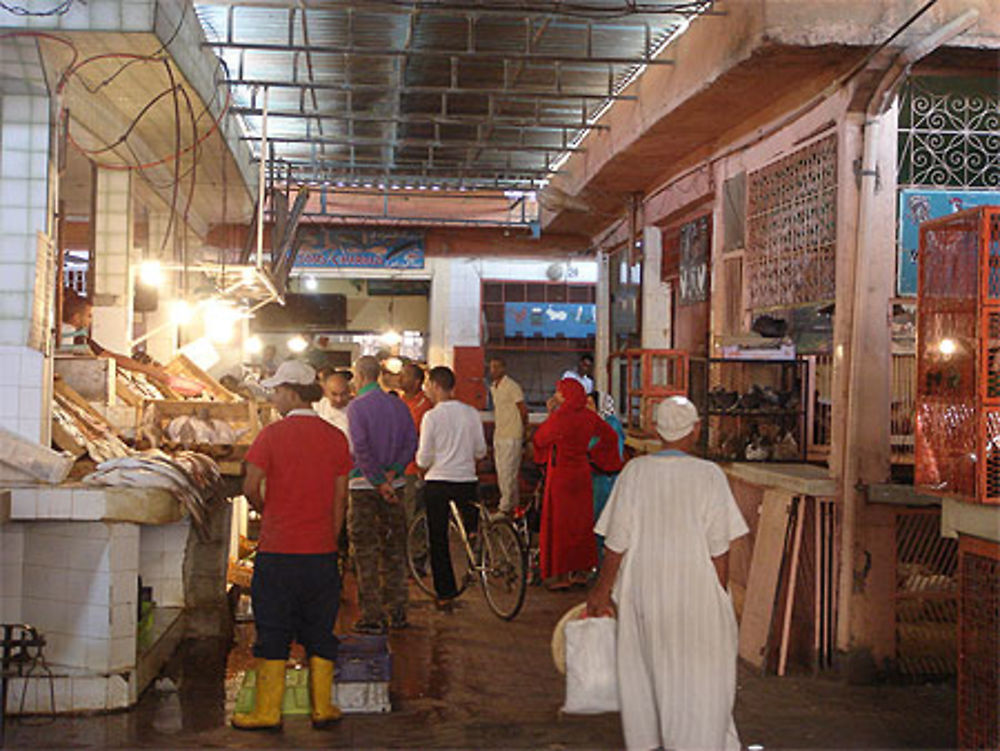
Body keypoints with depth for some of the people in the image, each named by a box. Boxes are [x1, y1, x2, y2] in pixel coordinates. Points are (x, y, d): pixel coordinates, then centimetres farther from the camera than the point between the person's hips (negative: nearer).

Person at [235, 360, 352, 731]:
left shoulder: (271, 435, -8)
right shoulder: (336, 437, 3)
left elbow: (251, 488, -8)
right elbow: (340, 499, 6)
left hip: (277, 550, -3)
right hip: (322, 550, 3)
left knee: (273, 630, 5)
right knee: (320, 630, 12)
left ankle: (268, 710, 9)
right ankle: (322, 707, 16)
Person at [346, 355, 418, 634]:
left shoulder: (357, 406, -10)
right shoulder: (399, 405, 8)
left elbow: (361, 448, -18)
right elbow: (412, 442, 2)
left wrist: (378, 481, -14)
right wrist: (392, 472, -5)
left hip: (365, 486, -5)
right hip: (393, 485, 6)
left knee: (366, 553, 0)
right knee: (394, 550, 14)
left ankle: (373, 617, 1)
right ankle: (397, 612, 18)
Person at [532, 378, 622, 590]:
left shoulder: (559, 417, -18)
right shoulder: (588, 416, 1)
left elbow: (540, 439, -3)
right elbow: (610, 436, 12)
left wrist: (549, 414, 6)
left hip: (560, 473, -6)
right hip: (582, 473, 6)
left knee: (560, 524, 2)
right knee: (581, 521, 15)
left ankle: (562, 576, 4)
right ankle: (583, 570, 21)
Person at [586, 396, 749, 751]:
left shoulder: (635, 472, -6)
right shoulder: (709, 475, -10)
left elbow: (617, 543, -4)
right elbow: (720, 550, -8)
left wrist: (602, 589, 7)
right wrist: (720, 597, 3)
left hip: (642, 591, 2)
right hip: (695, 593, -2)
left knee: (645, 670, 18)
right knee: (699, 677, 10)